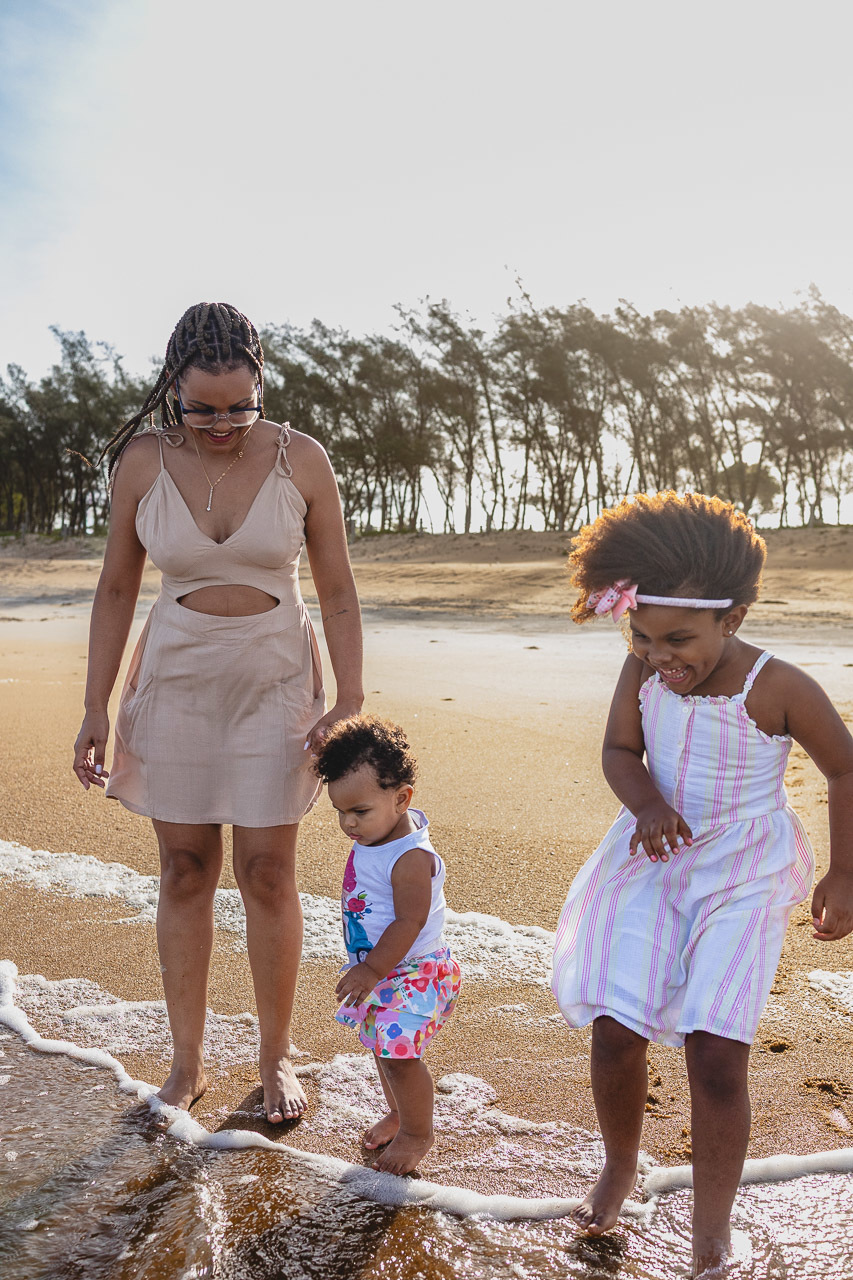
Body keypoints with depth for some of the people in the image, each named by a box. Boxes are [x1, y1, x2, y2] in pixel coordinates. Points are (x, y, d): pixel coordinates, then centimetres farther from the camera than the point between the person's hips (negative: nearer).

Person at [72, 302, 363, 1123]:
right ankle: (186, 1065, 24)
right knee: (184, 872, 8)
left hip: (275, 679, -1)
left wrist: (350, 702, -10)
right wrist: (96, 708, 0)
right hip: (176, 678, 1)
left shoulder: (301, 460, -10)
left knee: (267, 873, 3)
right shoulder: (142, 461, -6)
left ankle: (276, 1057, 23)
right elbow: (116, 588, 2)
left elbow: (337, 593, -3)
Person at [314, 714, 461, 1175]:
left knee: (398, 1051, -4)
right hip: (379, 967, 9)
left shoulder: (410, 857, -30)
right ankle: (397, 1112, 42)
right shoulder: (377, 833, -4)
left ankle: (417, 1132, 18)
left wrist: (372, 969, -22)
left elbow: (410, 922, -28)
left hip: (413, 973, -9)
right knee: (383, 1044, 21)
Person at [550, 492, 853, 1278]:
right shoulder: (643, 670, -10)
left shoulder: (778, 690, -20)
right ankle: (620, 1169, 32)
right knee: (614, 1029, 0)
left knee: (716, 1051, -9)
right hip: (655, 858, 4)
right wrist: (648, 806, -18)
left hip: (744, 873, -3)